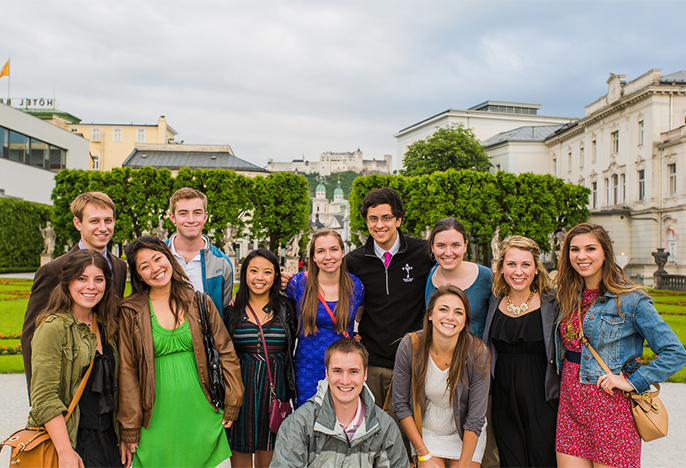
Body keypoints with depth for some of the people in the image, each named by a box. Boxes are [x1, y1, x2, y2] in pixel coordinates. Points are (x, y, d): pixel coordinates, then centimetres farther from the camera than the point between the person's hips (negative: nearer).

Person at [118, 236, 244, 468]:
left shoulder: (199, 302, 1)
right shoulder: (131, 312, -3)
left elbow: (226, 352, 5)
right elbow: (127, 370, -1)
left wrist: (231, 404, 3)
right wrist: (131, 427, -2)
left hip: (200, 412, 2)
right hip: (156, 419, -1)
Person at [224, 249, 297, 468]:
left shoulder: (286, 308, 4)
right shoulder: (233, 309, 3)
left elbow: (293, 346, 7)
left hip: (275, 385, 0)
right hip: (241, 387, 0)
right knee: (240, 450, 8)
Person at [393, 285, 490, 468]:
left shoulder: (478, 353, -20)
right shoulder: (409, 346, -19)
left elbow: (475, 418, -14)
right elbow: (401, 404, -10)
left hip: (465, 434, 0)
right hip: (425, 431, 0)